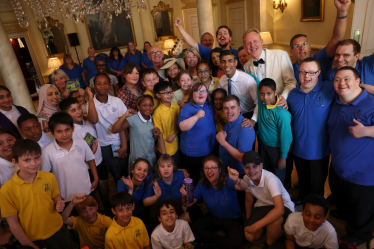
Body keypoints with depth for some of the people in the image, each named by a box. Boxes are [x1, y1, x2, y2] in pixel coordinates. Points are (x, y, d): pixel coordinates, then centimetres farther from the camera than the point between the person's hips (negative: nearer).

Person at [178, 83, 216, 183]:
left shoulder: (210, 105, 3)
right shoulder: (187, 108, -15)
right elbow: (182, 126, -30)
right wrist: (197, 116, -39)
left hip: (209, 151, 6)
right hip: (192, 153, -6)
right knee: (193, 180, 10)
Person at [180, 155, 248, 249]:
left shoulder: (227, 181, -23)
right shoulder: (202, 186, -9)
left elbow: (244, 187, -43)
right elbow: (188, 204, -9)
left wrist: (237, 180, -68)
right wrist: (184, 196, -33)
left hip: (233, 219, -3)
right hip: (213, 217, 3)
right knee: (193, 228, -20)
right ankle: (223, 240, -6)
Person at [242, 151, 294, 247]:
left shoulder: (271, 179, -33)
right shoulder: (246, 178, -14)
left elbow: (279, 209, -40)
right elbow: (249, 200, 5)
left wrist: (256, 225, -39)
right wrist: (249, 221, 16)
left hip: (283, 206, -5)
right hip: (262, 206, 5)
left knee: (273, 221, -38)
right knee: (250, 236, -13)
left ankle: (269, 245, -5)